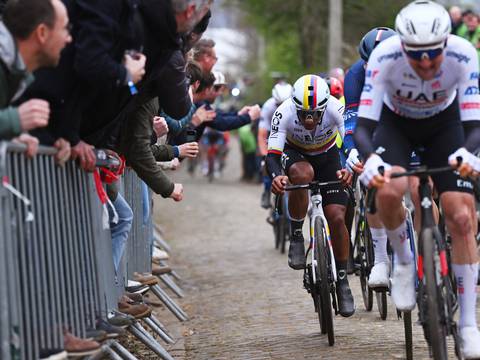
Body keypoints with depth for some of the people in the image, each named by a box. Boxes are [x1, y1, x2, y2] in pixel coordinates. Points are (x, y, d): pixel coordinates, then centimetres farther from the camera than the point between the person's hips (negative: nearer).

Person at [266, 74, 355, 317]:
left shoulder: (336, 109, -32)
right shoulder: (285, 113, -33)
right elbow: (272, 153, -35)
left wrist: (348, 169, -54)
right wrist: (276, 176, -56)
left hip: (327, 155, 1)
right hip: (295, 154, -1)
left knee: (337, 217, -12)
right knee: (302, 174, -38)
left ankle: (342, 281, 6)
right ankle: (296, 237, -18)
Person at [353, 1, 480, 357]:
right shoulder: (385, 57, -34)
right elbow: (364, 125, -34)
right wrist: (370, 159, -55)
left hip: (445, 123, 1)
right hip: (396, 122, 0)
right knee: (388, 191, -32)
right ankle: (403, 260, -1)